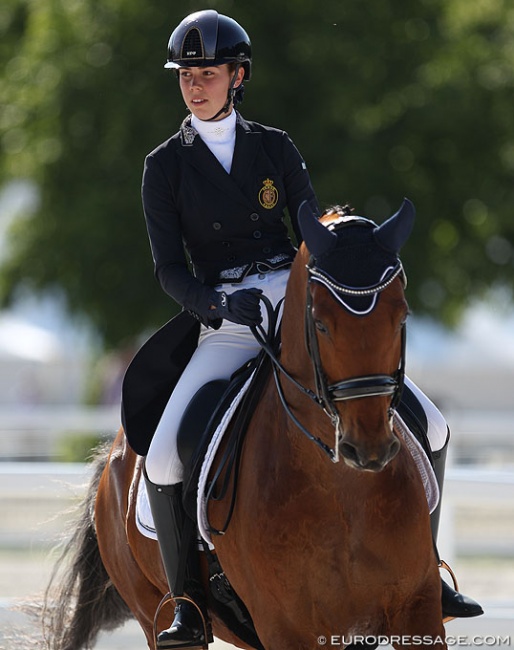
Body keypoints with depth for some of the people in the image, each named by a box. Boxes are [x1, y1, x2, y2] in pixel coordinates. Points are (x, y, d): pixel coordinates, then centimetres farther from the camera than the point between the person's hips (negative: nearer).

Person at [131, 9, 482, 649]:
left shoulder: (275, 148, 9)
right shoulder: (164, 166, 4)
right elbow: (170, 269, -1)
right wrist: (222, 303, -21)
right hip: (226, 325, -2)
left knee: (426, 426, -8)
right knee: (163, 458, -25)